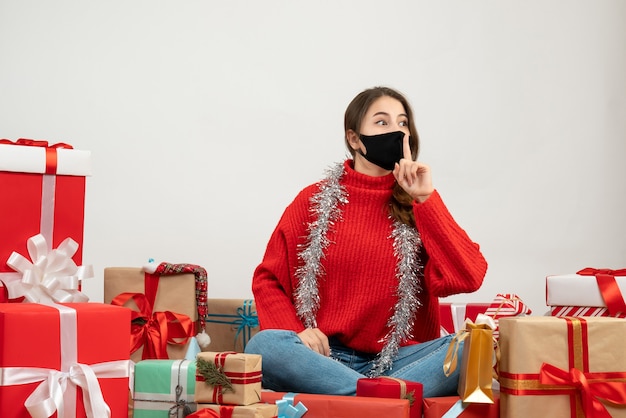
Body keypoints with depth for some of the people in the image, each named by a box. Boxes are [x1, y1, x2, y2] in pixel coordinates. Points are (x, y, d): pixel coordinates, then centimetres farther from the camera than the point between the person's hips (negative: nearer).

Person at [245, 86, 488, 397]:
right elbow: (268, 279, 11)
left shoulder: (420, 206, 8)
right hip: (324, 357, 0)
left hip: (398, 360, 0)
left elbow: (468, 278, -7)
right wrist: (295, 332, -8)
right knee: (263, 345, -31)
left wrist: (425, 199, -8)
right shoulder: (315, 201, 8)